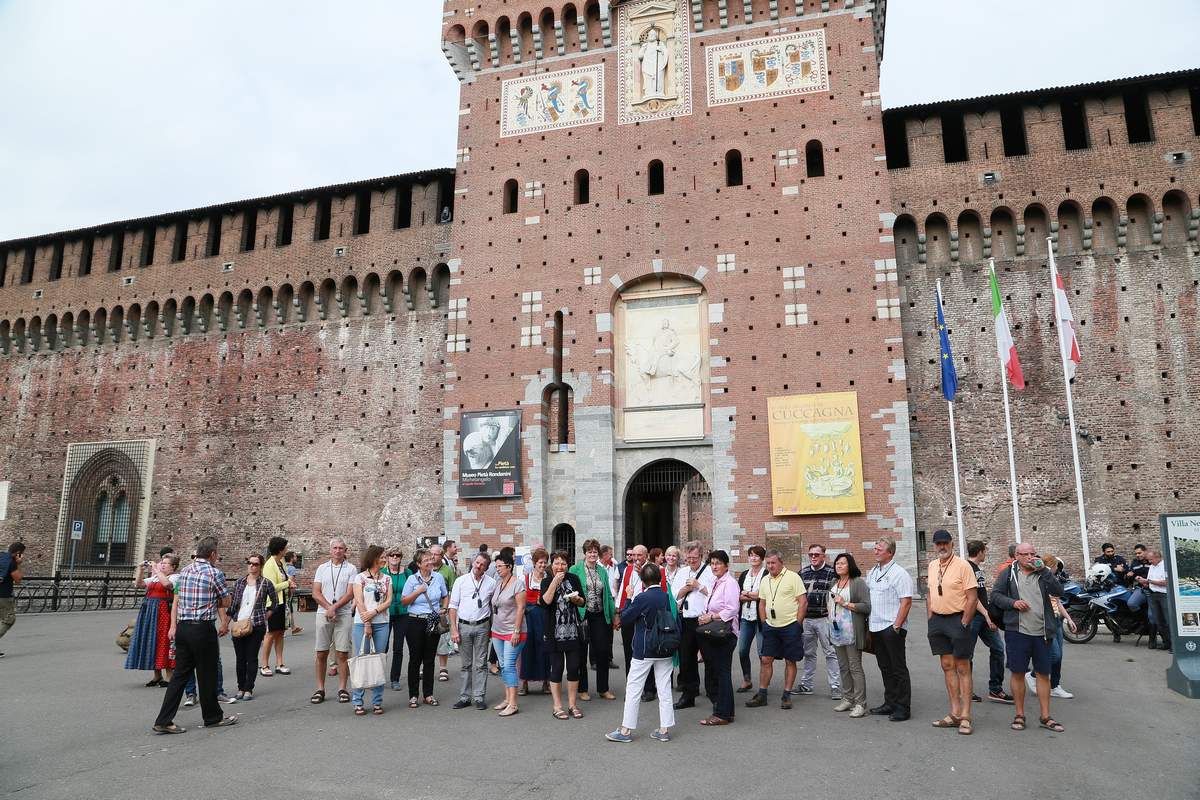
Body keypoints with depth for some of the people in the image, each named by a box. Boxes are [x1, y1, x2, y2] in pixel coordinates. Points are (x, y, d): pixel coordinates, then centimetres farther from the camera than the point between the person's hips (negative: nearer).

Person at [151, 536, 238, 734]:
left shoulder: (184, 571, 10)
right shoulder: (214, 573, -9)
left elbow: (176, 600, 13)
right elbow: (226, 602, 1)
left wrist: (173, 626, 17)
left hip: (183, 628, 7)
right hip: (203, 629, -6)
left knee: (179, 675, 11)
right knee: (207, 676, 6)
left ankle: (164, 721, 8)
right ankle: (212, 718, 19)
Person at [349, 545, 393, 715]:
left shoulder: (387, 578, 11)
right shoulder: (360, 577, 2)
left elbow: (388, 601, 3)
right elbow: (359, 601, -5)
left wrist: (373, 612, -13)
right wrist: (366, 624, -11)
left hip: (382, 623, 3)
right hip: (361, 623, -3)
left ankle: (377, 702, 10)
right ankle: (357, 702, 7)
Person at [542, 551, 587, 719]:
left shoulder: (574, 579, 7)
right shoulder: (546, 581, 0)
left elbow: (583, 603, 11)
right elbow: (545, 602, -17)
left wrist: (576, 598, -10)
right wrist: (555, 582, -18)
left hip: (574, 631, 3)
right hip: (555, 633, -3)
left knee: (574, 668, 5)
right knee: (557, 668, 0)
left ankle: (572, 705, 17)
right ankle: (557, 707, 11)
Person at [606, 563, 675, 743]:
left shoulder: (642, 598, -16)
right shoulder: (669, 597, -2)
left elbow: (624, 620, -10)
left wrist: (629, 598, -3)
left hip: (644, 651, -5)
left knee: (633, 689, 4)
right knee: (664, 690, 11)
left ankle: (626, 730, 9)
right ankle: (664, 729, 15)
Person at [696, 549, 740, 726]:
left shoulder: (730, 583, -11)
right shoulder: (715, 582, 17)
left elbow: (732, 609, -20)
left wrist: (711, 617, -16)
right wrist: (705, 617, 6)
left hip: (725, 633, -9)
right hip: (711, 633, 9)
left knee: (722, 673, -5)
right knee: (711, 672, 12)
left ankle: (723, 714, 2)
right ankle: (718, 708, 22)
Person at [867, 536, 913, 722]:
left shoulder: (899, 573, -10)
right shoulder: (872, 572, 14)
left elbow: (906, 602, -15)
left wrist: (896, 626, -18)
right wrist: (868, 622, 13)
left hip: (892, 628, -8)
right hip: (876, 628, 8)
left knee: (898, 668, -1)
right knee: (885, 667, 14)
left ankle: (903, 708, 6)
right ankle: (890, 703, 23)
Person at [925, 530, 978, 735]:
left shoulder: (962, 566, -11)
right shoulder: (932, 566, 10)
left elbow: (972, 598, -13)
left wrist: (963, 624, -15)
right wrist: (930, 620, 10)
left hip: (957, 619, -6)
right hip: (937, 620, 6)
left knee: (962, 668, 0)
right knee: (947, 667, 10)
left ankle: (965, 717, 5)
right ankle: (954, 713, 17)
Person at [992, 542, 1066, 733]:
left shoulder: (1042, 573, 7)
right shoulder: (1009, 573, 4)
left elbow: (1058, 592, -7)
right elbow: (995, 595, 5)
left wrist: (1043, 570, -14)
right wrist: (1013, 602, -11)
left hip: (1042, 632, 2)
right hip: (1017, 631, -1)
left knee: (1043, 674, 8)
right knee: (1018, 673, 5)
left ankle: (1045, 717, 19)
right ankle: (1019, 715, 16)